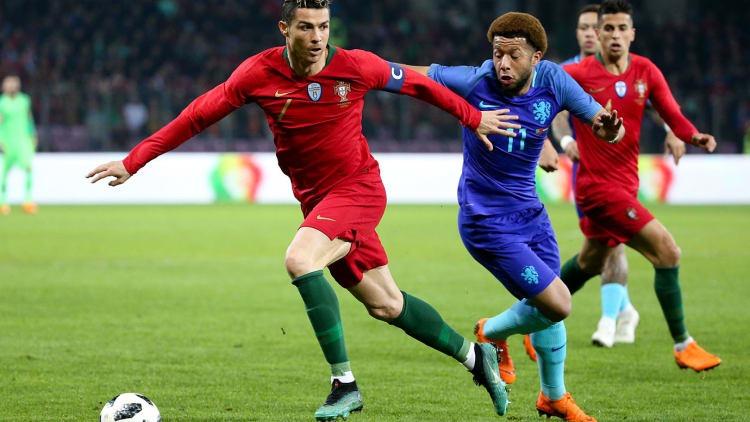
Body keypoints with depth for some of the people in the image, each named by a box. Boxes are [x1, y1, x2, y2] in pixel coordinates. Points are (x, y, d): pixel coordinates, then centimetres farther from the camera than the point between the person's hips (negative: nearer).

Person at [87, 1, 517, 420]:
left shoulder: (356, 66, -15)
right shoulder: (259, 74, -10)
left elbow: (416, 83, 2)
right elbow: (198, 115, -4)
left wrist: (474, 118, 13)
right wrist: (132, 162, -7)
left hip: (359, 187, -4)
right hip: (316, 198, 4)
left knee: (300, 260, -29)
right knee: (386, 305, 11)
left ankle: (345, 384, -21)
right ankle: (474, 355, 33)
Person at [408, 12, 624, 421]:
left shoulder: (552, 80, -10)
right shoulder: (475, 82, -19)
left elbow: (601, 120, -9)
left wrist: (608, 128, -32)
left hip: (529, 212, 5)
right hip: (486, 221, -5)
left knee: (549, 309, 14)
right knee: (557, 304, -10)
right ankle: (491, 334, 20)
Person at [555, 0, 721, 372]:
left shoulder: (646, 72, 1)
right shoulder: (577, 75, -13)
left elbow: (672, 116, -4)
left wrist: (694, 136, -24)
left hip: (625, 183, 7)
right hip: (598, 184, -7)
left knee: (589, 264, 24)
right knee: (667, 251, -15)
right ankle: (682, 346, -6)